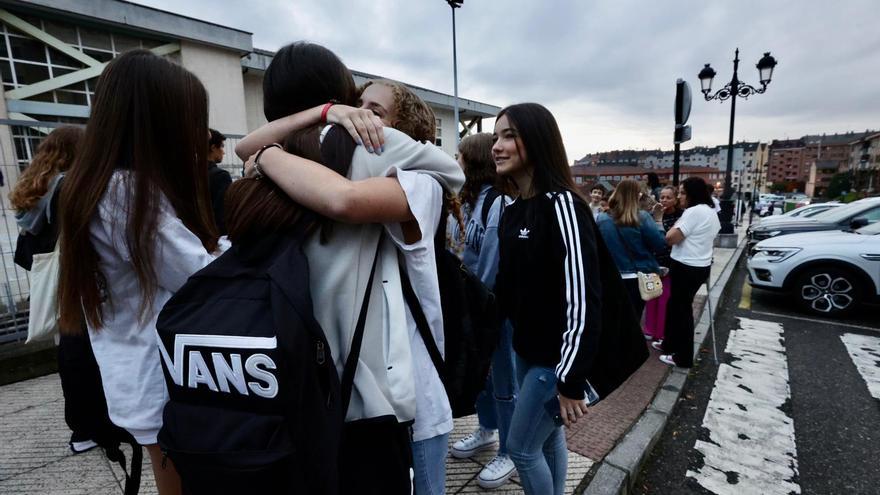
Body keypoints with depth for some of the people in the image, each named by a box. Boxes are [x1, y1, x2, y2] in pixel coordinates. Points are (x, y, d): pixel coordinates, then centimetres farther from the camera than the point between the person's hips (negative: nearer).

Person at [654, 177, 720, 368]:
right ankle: (670, 343, 32)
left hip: (686, 267, -10)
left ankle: (683, 357, 10)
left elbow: (671, 238, -20)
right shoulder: (711, 211, 14)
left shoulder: (694, 211, -19)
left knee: (681, 309, 0)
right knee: (675, 305, 19)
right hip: (700, 265, 10)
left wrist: (678, 223, -5)